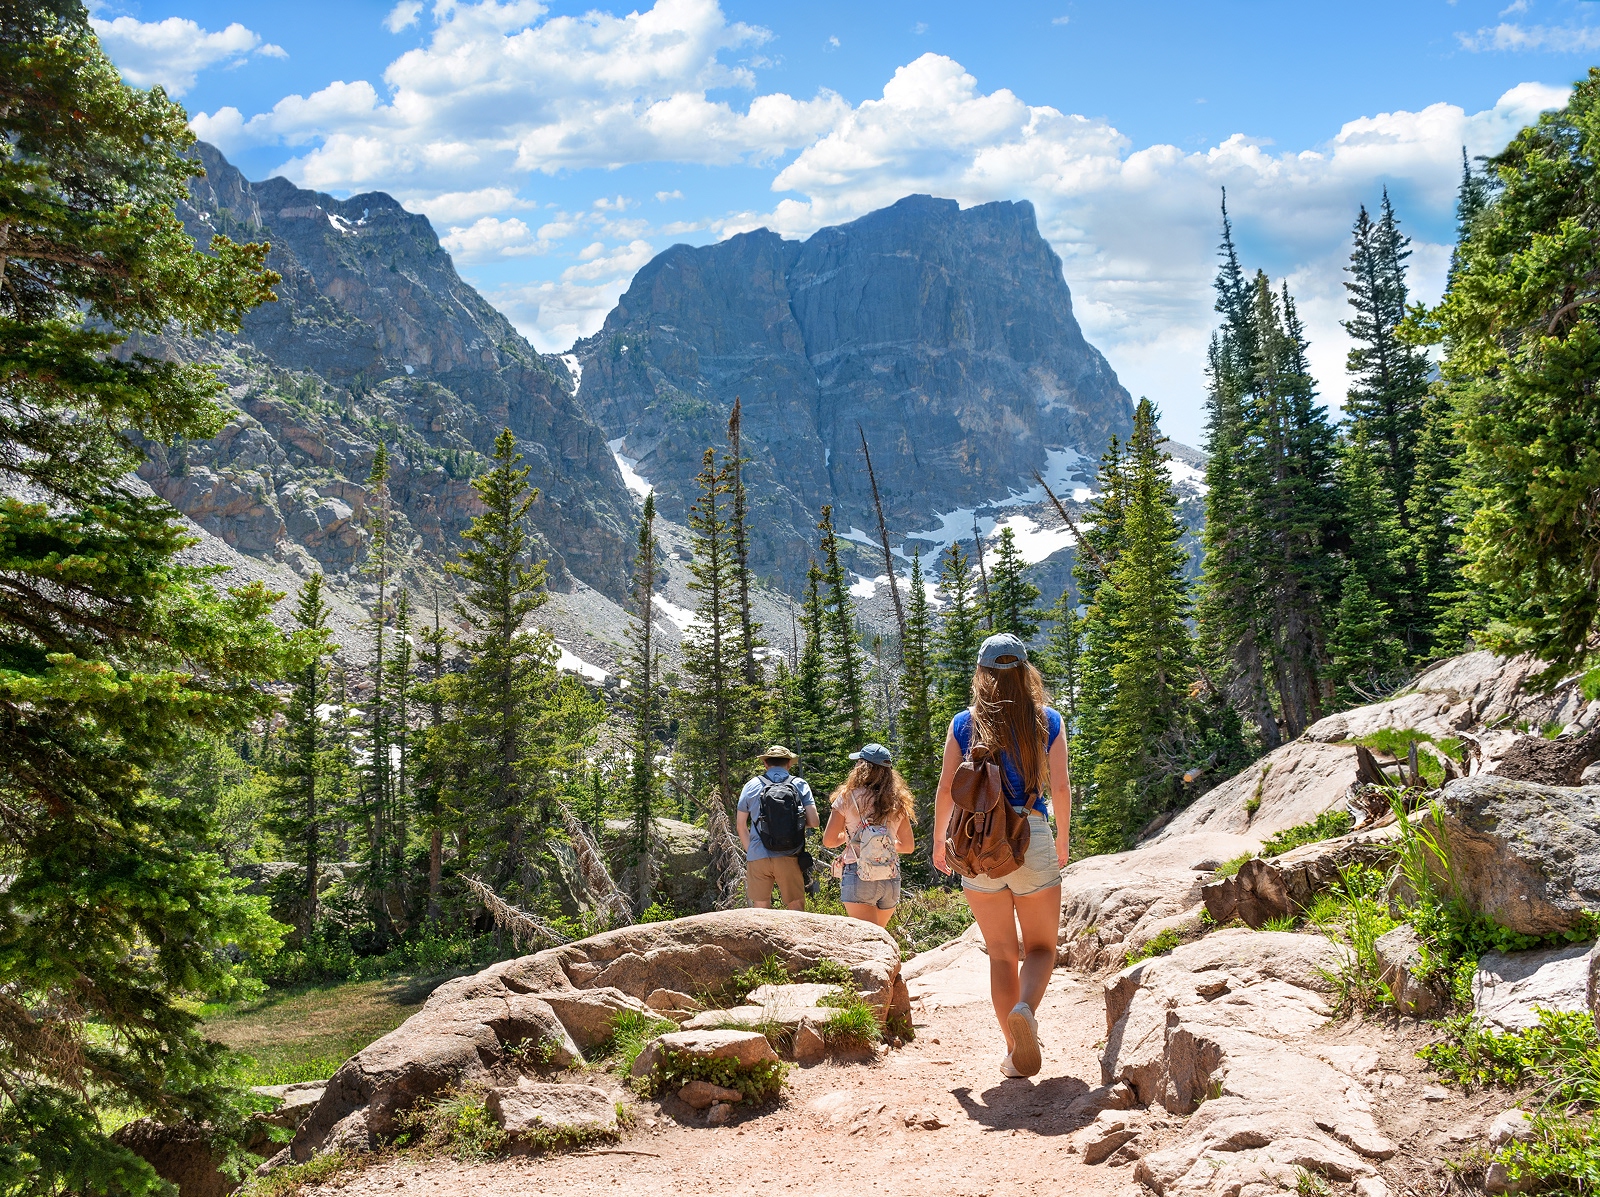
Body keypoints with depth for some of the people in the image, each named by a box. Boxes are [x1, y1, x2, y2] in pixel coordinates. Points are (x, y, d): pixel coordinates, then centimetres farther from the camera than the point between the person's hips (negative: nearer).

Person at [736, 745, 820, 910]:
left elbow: (741, 827, 8)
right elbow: (813, 821, -2)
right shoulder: (800, 785, 3)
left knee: (761, 908, 10)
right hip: (788, 859, -1)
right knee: (796, 908, 6)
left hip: (758, 858, 1)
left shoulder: (751, 786, 6)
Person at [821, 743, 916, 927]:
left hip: (859, 878, -4)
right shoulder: (898, 802, 6)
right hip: (891, 880, 4)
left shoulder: (848, 797, -3)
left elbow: (828, 841, -1)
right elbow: (908, 845, 14)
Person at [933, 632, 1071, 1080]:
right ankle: (1025, 1008, -18)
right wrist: (1063, 841, 13)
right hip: (1032, 840, -1)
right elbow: (1060, 788, -2)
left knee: (1001, 953, 12)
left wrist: (938, 842, 14)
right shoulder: (1048, 721, 0)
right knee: (1040, 947, 12)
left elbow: (946, 789, 0)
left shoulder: (964, 724, 1)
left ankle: (1016, 1052, 10)